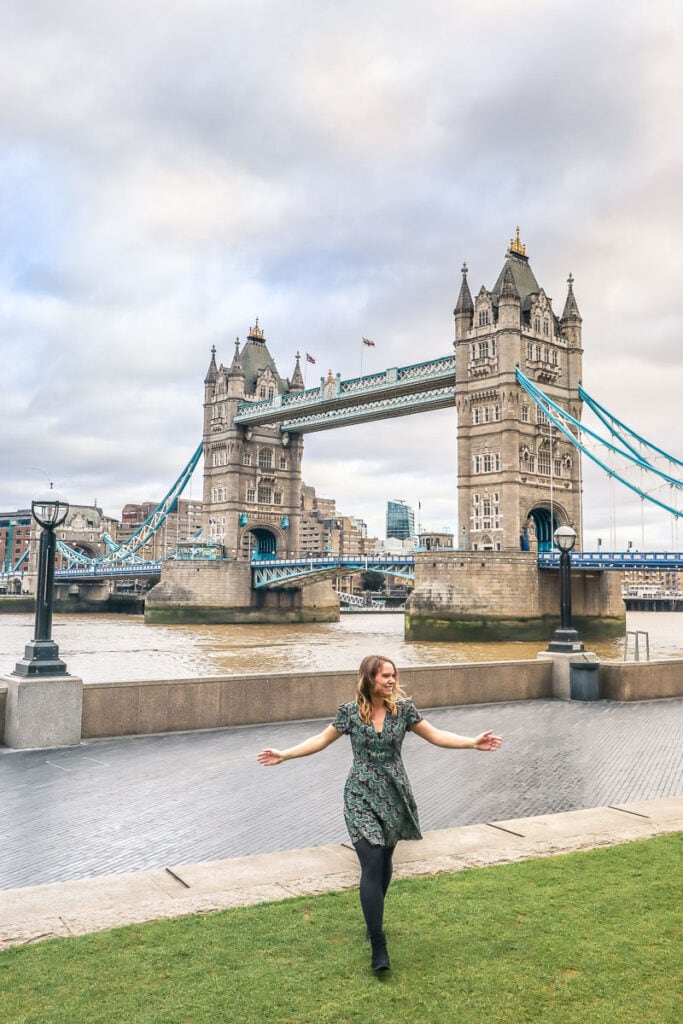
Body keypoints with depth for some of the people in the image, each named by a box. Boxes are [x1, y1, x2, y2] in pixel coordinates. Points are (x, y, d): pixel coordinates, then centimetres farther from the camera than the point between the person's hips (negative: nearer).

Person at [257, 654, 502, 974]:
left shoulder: (403, 708, -3)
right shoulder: (350, 712, -7)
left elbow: (435, 735, 2)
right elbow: (322, 739, 4)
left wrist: (474, 742, -7)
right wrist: (284, 755, 0)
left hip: (393, 795, 3)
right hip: (361, 796, -3)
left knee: (384, 861, 15)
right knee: (371, 865, -12)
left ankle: (374, 922, 39)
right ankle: (378, 948, -8)